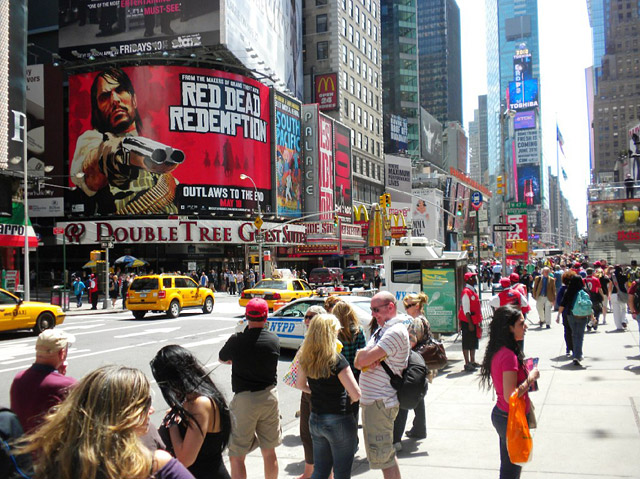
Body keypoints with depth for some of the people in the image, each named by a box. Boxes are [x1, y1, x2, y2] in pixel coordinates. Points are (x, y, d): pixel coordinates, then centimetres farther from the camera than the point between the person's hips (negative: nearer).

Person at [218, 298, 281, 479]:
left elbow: (222, 358, 7)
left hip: (244, 399, -4)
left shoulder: (237, 341, -12)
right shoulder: (274, 340, -5)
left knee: (236, 456, 4)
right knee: (269, 452, 17)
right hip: (269, 396, 4)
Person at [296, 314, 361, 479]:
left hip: (315, 420, 6)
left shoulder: (306, 359, -2)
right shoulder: (337, 360, -20)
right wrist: (348, 399, 0)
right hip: (339, 421, -6)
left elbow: (301, 385, 15)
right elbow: (356, 394, -21)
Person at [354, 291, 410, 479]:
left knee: (382, 455, -5)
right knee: (386, 454, 17)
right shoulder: (381, 331, 16)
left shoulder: (396, 331, -16)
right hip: (370, 400, 10)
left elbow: (363, 359, -23)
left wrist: (362, 356, 0)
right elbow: (358, 362, 11)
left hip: (380, 403, -10)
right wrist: (367, 361, -11)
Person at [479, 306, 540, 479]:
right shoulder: (510, 356, -25)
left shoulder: (497, 352, 3)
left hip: (500, 414, 9)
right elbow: (510, 396, -27)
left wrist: (524, 370, 6)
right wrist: (530, 378, -17)